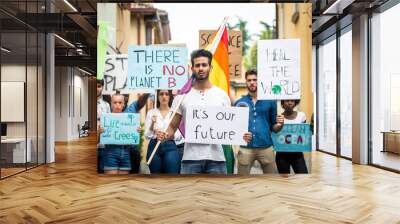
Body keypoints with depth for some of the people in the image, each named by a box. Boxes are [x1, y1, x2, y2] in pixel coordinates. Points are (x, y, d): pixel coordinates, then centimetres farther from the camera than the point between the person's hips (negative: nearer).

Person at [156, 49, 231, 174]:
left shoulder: (221, 95, 5)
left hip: (216, 157, 1)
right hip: (191, 158, 0)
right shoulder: (182, 96, 3)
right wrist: (165, 135, -17)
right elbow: (173, 126, 5)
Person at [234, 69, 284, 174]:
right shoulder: (239, 103, 7)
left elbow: (273, 127, 9)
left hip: (266, 147, 0)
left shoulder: (270, 101, 6)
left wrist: (280, 124, -12)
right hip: (245, 148, 0)